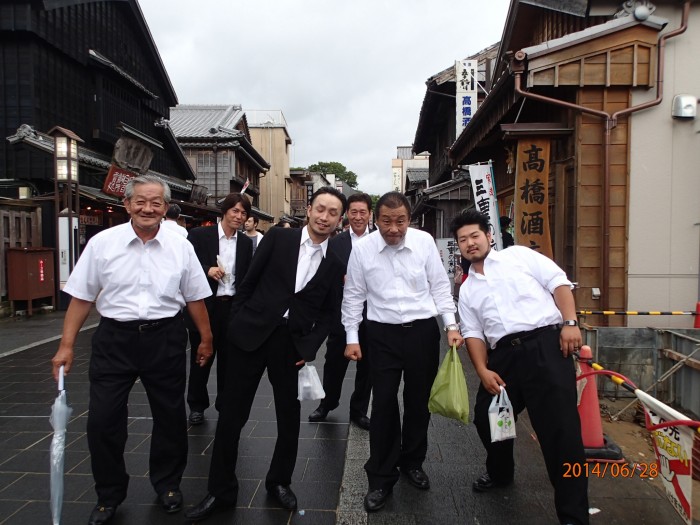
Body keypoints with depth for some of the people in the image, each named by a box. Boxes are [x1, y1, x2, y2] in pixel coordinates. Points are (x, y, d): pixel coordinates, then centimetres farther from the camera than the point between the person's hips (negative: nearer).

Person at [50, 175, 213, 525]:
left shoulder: (180, 246, -1)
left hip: (165, 340, 1)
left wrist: (206, 339, 10)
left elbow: (195, 298, 6)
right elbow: (81, 297, 1)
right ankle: (108, 495, 28)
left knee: (170, 417, 12)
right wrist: (66, 346, 0)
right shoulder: (102, 243, -3)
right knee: (102, 420, 4)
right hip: (114, 339, 0)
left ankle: (167, 484, 36)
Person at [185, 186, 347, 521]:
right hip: (251, 334, -1)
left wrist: (309, 350, -3)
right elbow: (249, 283, 3)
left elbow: (326, 313, 8)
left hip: (293, 344, 1)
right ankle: (221, 491, 24)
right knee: (231, 415, 6)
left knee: (289, 418, 12)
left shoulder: (335, 265, 5)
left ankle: (279, 481, 36)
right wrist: (236, 322, 1)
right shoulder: (278, 238, 0)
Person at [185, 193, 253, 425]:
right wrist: (207, 270, -22)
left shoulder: (246, 243, 7)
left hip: (233, 307, 3)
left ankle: (226, 404, 27)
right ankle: (197, 406, 29)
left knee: (229, 359, 11)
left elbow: (246, 277, 8)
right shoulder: (199, 235, -3)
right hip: (204, 306, -2)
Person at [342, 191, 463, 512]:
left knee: (419, 401, 14)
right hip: (383, 334, -1)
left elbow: (440, 286, 2)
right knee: (383, 404, 3)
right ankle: (381, 478, 20)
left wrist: (451, 325, -2)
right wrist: (352, 337, 0)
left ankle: (412, 462, 37)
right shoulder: (362, 248, -7)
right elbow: (353, 295, 1)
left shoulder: (425, 242, -6)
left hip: (423, 330, 1)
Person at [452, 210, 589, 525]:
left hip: (546, 344, -5)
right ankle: (499, 474, 41)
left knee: (559, 426, -7)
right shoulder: (467, 289, 20)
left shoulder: (518, 255, 10)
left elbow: (559, 283, 4)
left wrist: (570, 323, -9)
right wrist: (483, 370, -2)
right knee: (485, 417, 11)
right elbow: (473, 333, 12)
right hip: (503, 354, 5)